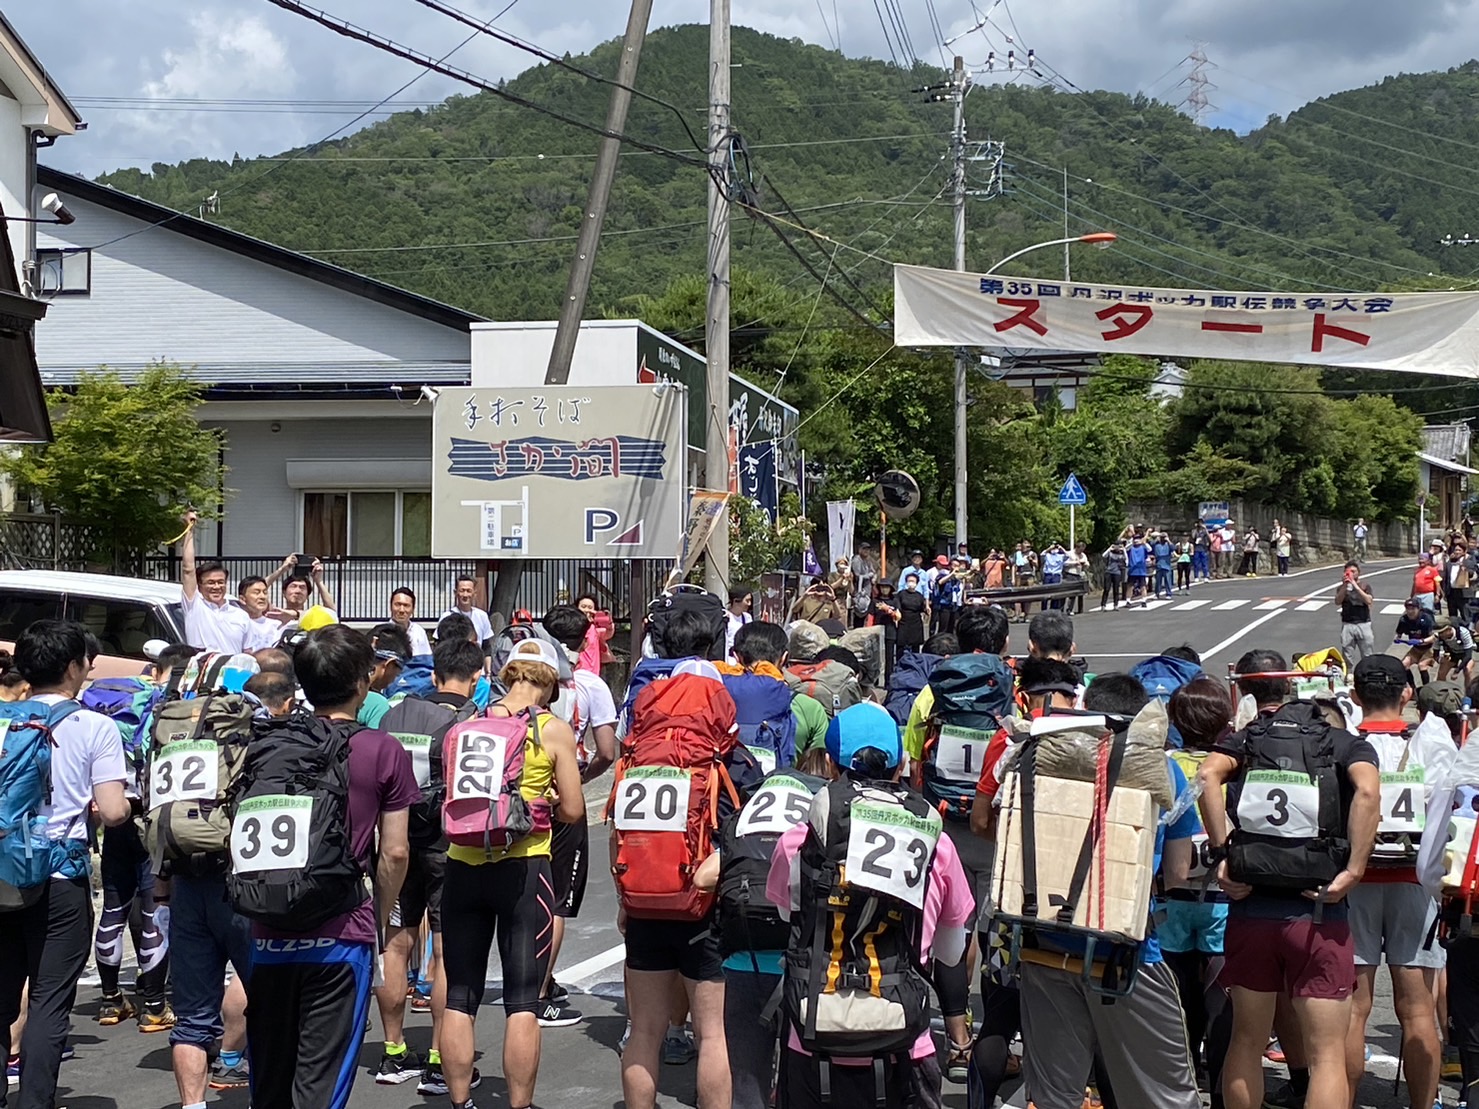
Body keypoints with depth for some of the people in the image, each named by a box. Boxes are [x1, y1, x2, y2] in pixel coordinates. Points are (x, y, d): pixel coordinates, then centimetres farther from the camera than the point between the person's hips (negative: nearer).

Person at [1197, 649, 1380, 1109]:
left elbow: (1208, 775, -15)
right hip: (1319, 913, -2)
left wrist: (1222, 854, -11)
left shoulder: (1240, 741, 7)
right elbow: (1367, 789, -15)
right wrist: (1353, 870, -14)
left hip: (1250, 908, 2)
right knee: (1327, 1053, 0)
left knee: (1247, 1041, 16)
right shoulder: (1343, 742, 7)